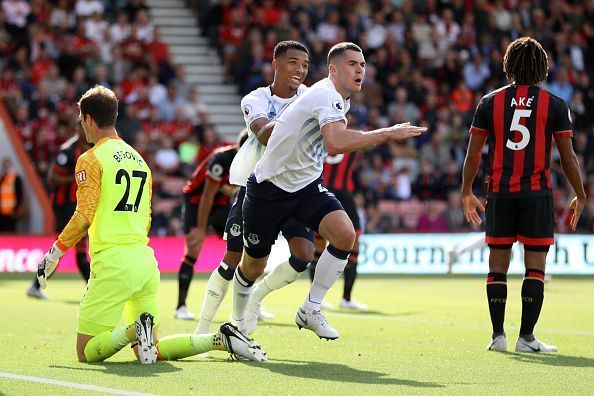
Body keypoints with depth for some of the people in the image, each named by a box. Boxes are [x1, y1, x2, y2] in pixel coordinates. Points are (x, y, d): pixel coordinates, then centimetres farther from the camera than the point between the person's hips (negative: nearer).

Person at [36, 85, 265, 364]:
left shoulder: (91, 160, -4)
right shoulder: (138, 158, 19)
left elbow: (84, 216, -12)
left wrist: (55, 252, -1)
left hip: (113, 264, -7)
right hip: (146, 260, 7)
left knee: (87, 352, 0)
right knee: (150, 351, 13)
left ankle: (133, 330, -24)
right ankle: (220, 339, -5)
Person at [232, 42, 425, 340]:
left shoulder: (340, 100, 5)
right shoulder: (326, 95, -24)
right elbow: (336, 143, -44)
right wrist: (387, 133, -41)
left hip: (307, 185, 7)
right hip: (269, 187, -7)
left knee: (344, 234, -20)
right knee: (253, 266, 6)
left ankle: (310, 310, -7)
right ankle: (237, 323, 34)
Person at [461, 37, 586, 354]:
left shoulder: (490, 102, 4)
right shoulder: (554, 105, 0)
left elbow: (473, 154, 4)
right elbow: (568, 157, 0)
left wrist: (466, 193, 16)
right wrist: (580, 197, 11)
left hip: (500, 193, 2)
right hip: (537, 193, -1)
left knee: (497, 265, 8)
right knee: (535, 266, 2)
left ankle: (498, 335, 6)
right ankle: (526, 337, -2)